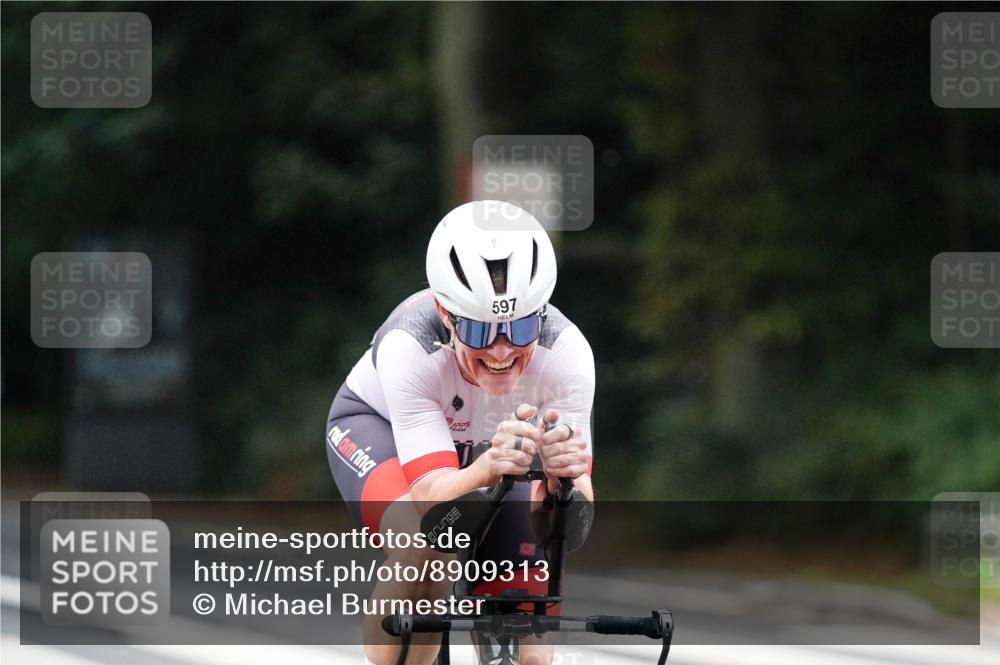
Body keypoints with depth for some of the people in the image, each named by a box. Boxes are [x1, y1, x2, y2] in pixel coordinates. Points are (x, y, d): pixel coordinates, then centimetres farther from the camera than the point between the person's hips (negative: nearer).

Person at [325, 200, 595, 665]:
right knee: (423, 548, -36)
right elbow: (434, 496, -44)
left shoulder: (566, 352, -35)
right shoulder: (408, 348, -40)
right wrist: (489, 466, -65)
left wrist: (562, 474, -61)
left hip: (491, 442, 3)